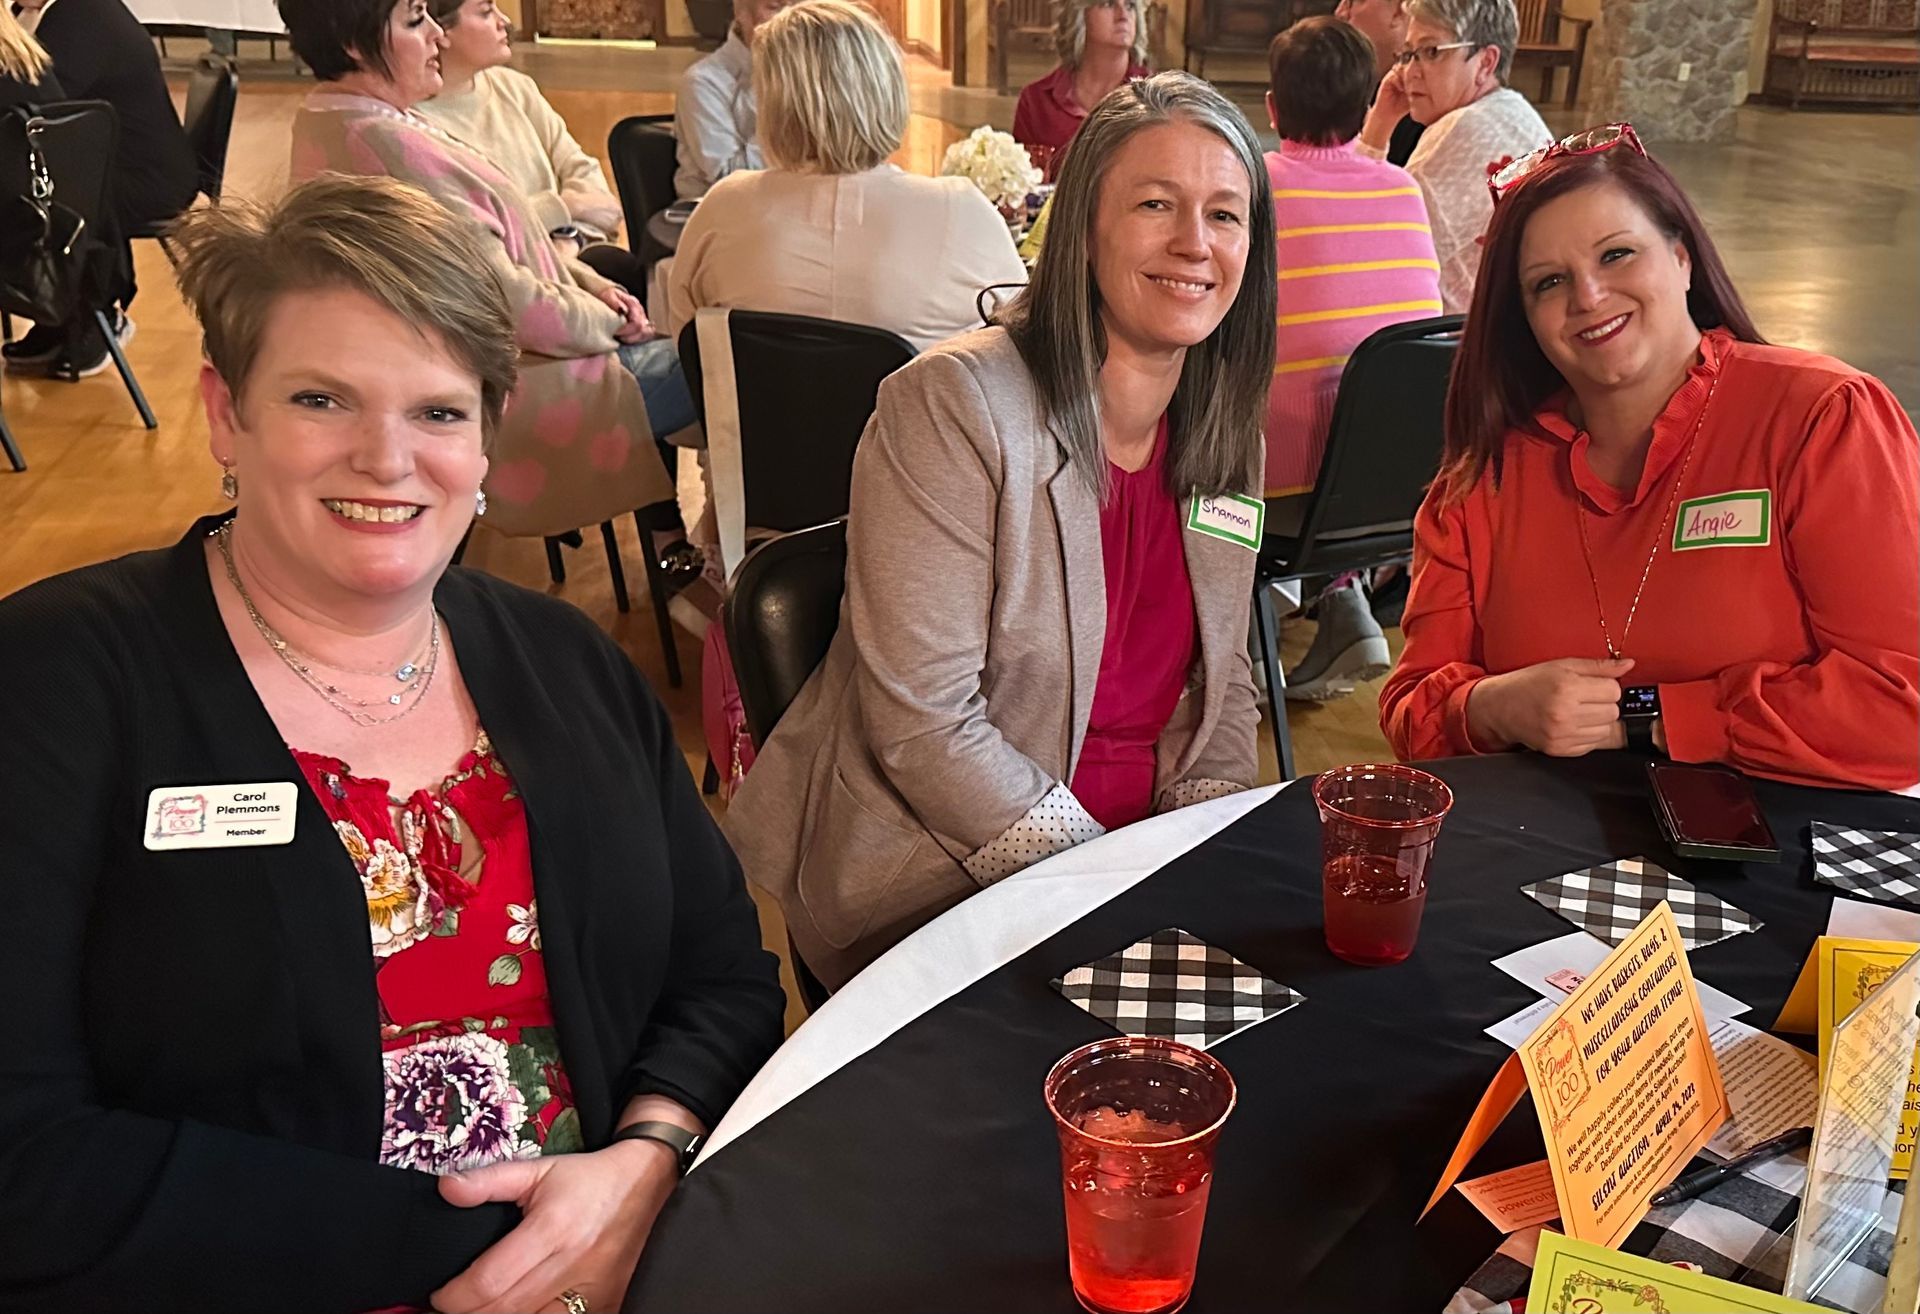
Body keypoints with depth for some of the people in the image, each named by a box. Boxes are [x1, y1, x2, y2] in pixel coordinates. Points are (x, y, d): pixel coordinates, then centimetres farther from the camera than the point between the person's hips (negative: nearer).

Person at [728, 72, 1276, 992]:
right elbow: (922, 720, -19)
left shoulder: (1228, 434, 6)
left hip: (1132, 856, 7)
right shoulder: (949, 405, -16)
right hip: (935, 889, -7)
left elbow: (1222, 685, 12)